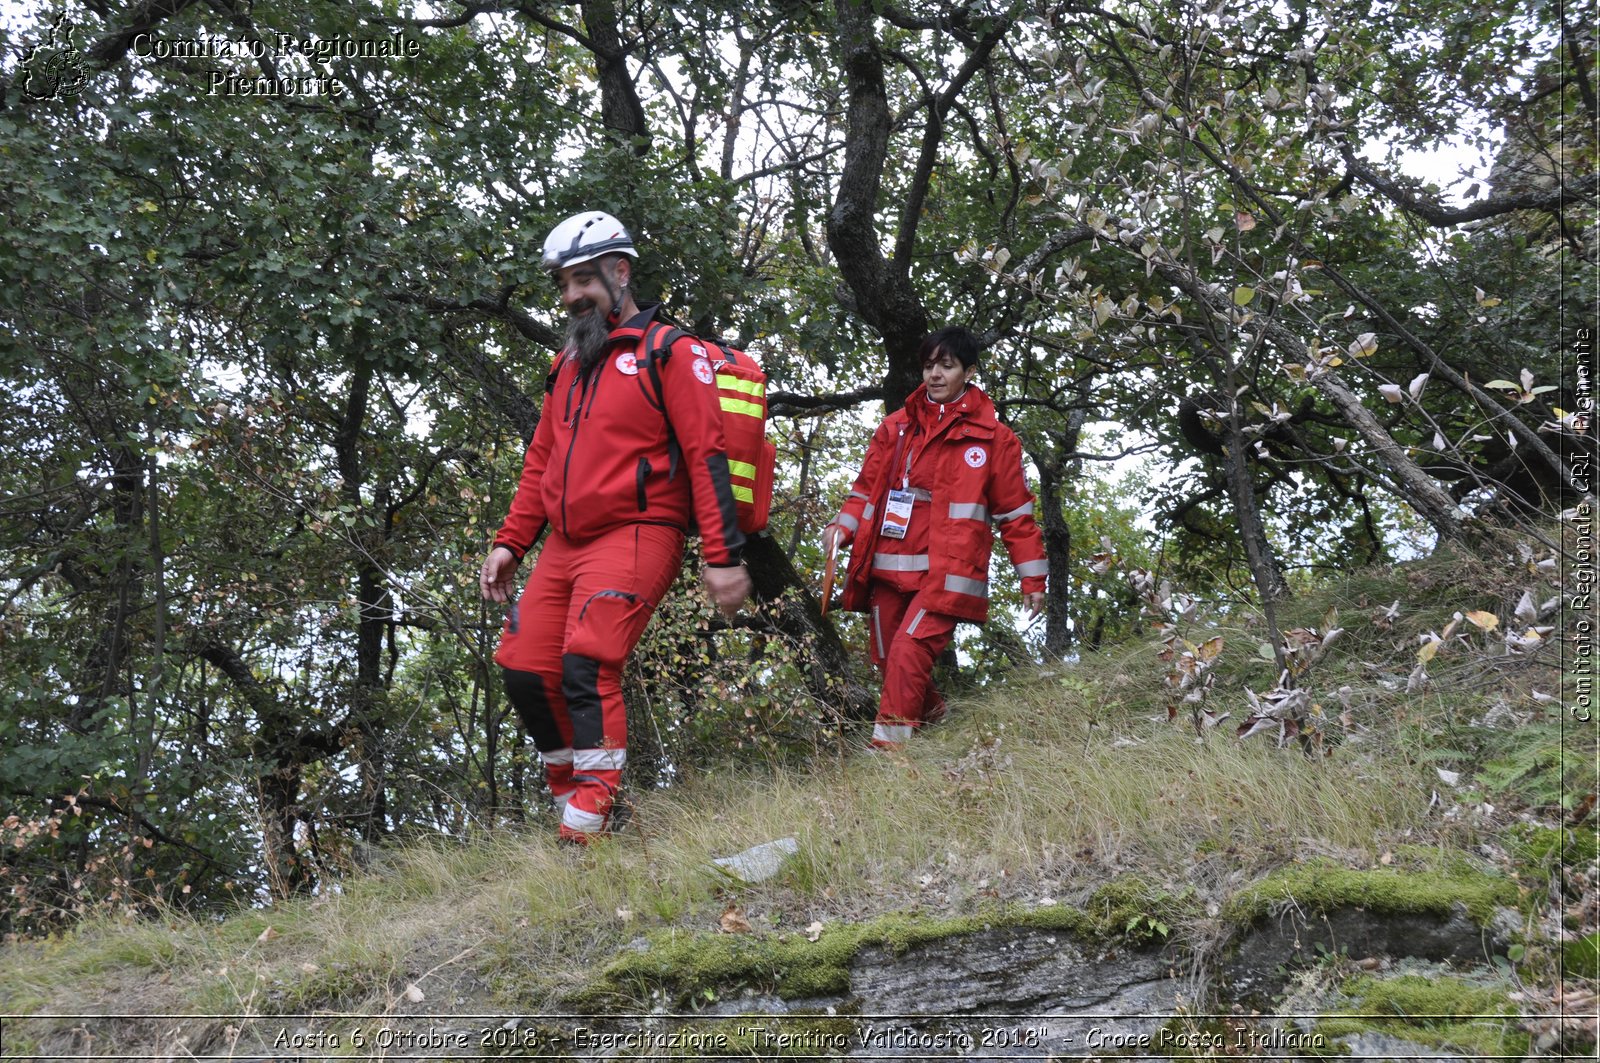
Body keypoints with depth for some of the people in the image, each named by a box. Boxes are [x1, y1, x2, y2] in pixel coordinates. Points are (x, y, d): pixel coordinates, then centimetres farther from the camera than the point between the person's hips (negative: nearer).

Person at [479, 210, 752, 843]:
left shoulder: (670, 354, -3)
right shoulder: (568, 365, 19)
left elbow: (707, 457, -9)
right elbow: (541, 462, 23)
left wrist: (724, 556, -15)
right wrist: (509, 543, 14)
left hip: (636, 535, -7)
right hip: (565, 545, 7)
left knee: (586, 667, -22)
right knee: (524, 670, -2)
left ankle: (589, 826, -20)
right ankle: (575, 798, 12)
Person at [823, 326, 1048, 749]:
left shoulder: (993, 438, 4)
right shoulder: (896, 427, 12)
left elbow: (1015, 513, 6)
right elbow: (868, 489, 15)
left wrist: (1033, 579, 6)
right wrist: (844, 526, -4)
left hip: (948, 573, -5)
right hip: (890, 569, 5)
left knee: (908, 651, -21)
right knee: (886, 659, 10)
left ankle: (889, 743, -19)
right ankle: (933, 715, 36)